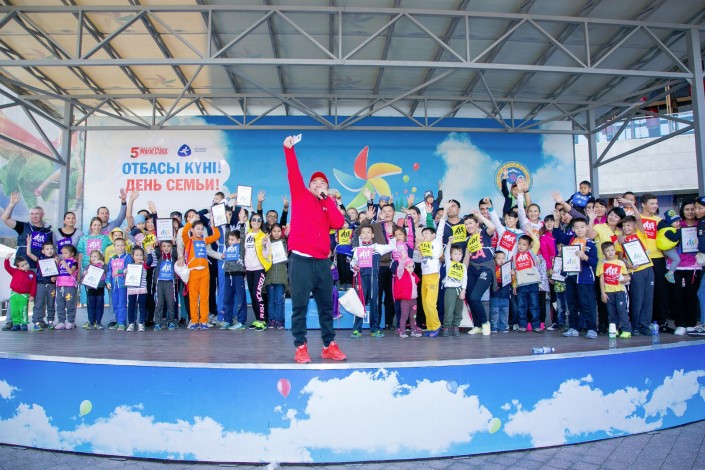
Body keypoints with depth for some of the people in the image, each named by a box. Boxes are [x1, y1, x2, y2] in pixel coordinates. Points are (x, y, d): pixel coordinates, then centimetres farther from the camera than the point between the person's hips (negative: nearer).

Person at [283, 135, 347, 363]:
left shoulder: (329, 205, 16)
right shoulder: (300, 196, 10)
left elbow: (338, 223, -3)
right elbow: (293, 174, -3)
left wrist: (327, 199, -1)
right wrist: (289, 149, -12)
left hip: (323, 262, 4)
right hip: (300, 260, -4)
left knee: (326, 306, 8)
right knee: (299, 306, -2)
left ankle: (329, 346, 16)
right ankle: (300, 347, 5)